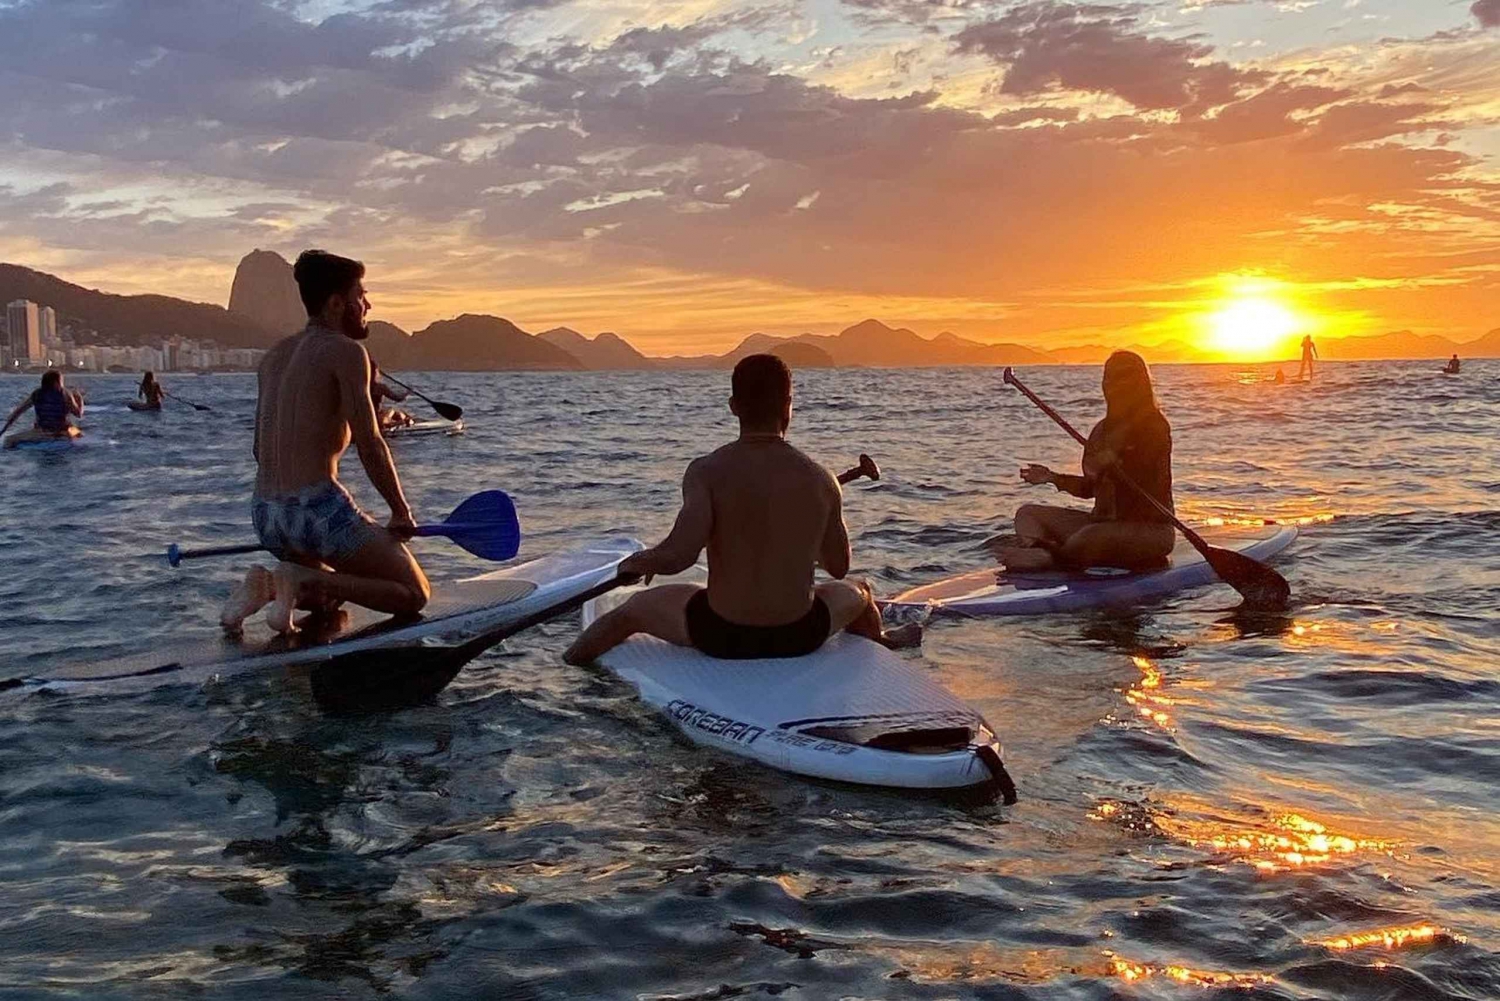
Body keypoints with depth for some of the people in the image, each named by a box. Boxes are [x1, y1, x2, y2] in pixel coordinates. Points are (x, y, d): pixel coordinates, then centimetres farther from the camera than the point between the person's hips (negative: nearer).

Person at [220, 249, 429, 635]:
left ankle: (268, 584, 2)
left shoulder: (274, 356, 16)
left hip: (265, 516, 8)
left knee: (330, 596, 32)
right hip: (317, 510, -8)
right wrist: (401, 512, 0)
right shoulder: (345, 350, -7)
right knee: (415, 594, 2)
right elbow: (370, 446, -12)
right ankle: (301, 580, -15)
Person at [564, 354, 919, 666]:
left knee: (635, 607, 29)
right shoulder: (820, 480, -8)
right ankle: (882, 644, 70)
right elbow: (839, 567, 3)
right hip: (799, 637, 2)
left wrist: (640, 562, -6)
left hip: (720, 636, -2)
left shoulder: (707, 472, -16)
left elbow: (678, 554, -28)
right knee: (856, 593, 37)